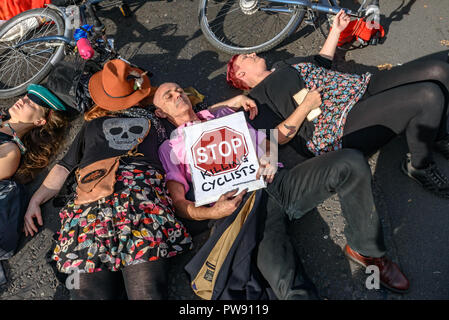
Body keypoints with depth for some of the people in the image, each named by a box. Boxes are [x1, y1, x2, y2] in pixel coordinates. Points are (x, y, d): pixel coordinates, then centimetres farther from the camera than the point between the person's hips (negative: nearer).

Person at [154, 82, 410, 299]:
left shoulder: (223, 113, 28)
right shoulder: (170, 147, 18)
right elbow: (178, 202, 6)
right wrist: (209, 212, -14)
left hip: (279, 180, 4)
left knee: (350, 161, -19)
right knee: (279, 271, -33)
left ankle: (366, 250, -3)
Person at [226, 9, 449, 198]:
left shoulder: (284, 64, 28)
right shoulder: (257, 98, 1)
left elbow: (320, 63, 40)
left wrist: (335, 30, 39)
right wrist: (305, 107, -19)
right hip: (343, 124, -9)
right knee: (429, 96, -25)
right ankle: (419, 166, -1)